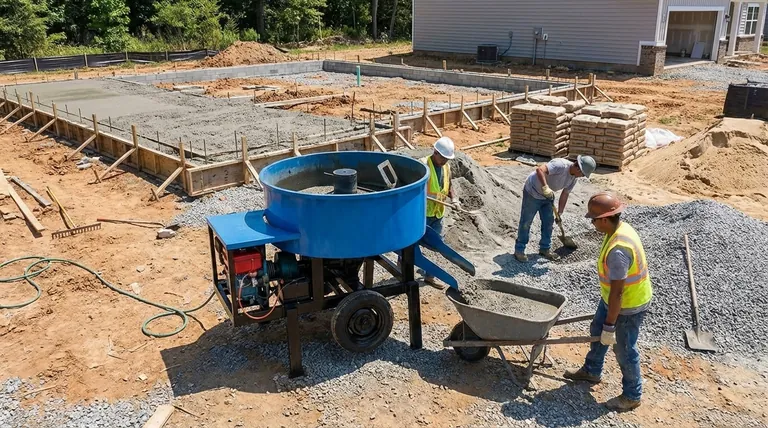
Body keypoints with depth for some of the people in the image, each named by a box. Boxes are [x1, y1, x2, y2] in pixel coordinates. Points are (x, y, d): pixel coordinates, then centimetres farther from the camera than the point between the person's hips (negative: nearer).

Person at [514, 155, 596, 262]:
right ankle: (519, 250, 10)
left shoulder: (573, 178, -4)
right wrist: (545, 187, -54)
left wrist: (559, 213, 7)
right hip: (532, 192, -8)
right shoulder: (560, 165, -31)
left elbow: (564, 195, 6)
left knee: (548, 222, 11)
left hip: (548, 196, 8)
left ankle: (545, 248, 26)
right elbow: (540, 170, -44)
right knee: (526, 222, 0)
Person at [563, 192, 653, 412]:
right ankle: (592, 371, 46)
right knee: (597, 331, 25)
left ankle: (632, 395, 30)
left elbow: (617, 292, -30)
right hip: (611, 297, 10)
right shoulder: (620, 227, -5)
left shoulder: (618, 249, -37)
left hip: (629, 305, -10)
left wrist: (610, 325, -22)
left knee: (624, 350, 8)